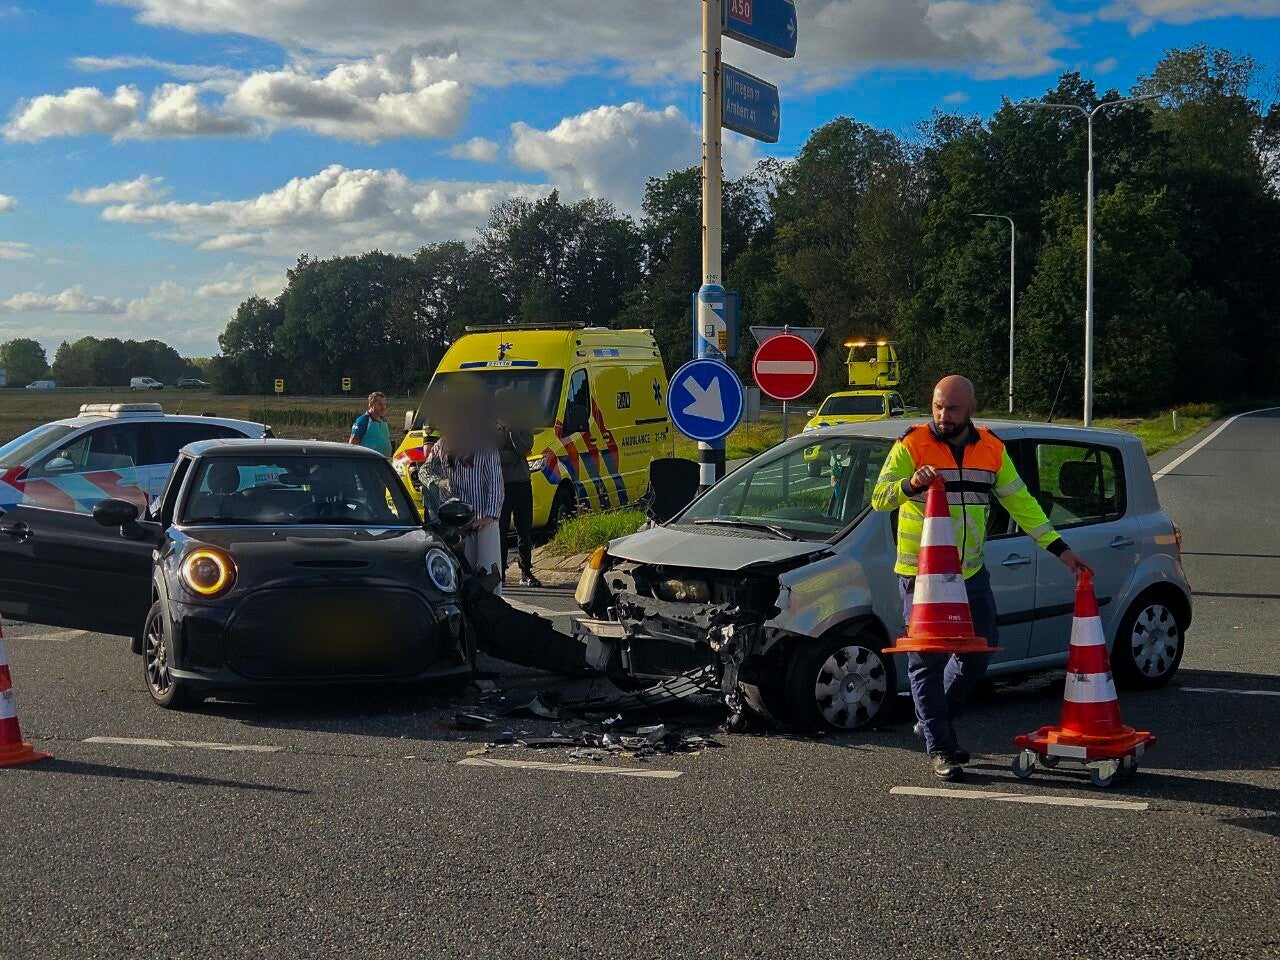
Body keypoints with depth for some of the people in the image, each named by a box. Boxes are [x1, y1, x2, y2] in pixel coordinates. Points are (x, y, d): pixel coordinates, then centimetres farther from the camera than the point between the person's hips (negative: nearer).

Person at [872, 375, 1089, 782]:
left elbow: (1021, 502, 10)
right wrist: (910, 484, -34)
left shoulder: (992, 449, 4)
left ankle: (932, 721, 29)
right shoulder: (911, 445, -7)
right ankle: (940, 748, 6)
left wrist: (1059, 549, 5)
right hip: (921, 573, -4)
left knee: (978, 654, 9)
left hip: (971, 573, 4)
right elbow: (880, 498, -12)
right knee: (928, 661, -2)